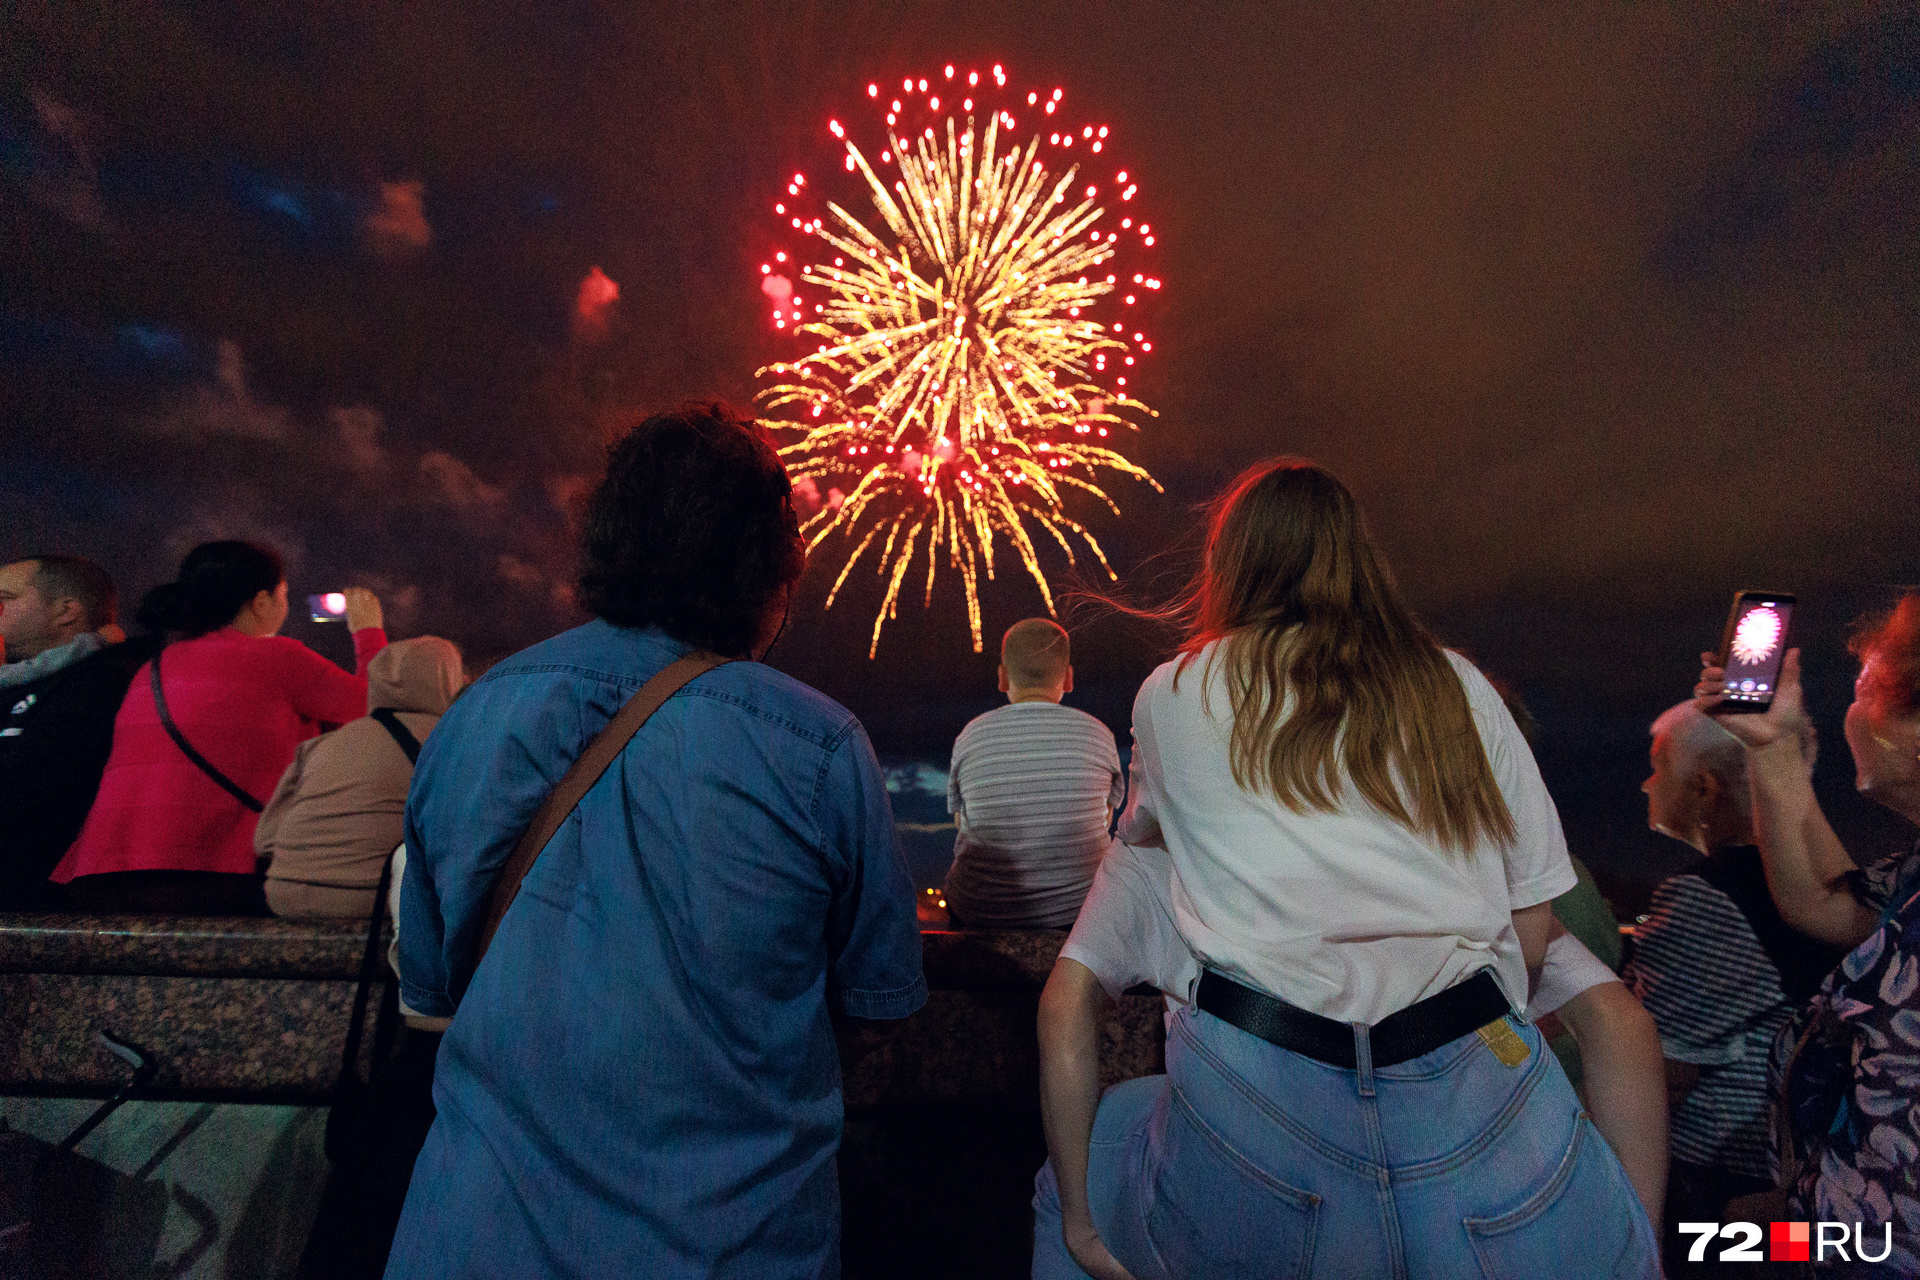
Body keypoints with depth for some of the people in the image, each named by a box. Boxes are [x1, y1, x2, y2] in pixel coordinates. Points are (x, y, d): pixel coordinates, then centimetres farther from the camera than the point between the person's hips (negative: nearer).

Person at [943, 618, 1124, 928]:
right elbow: (1105, 820, 8)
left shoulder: (970, 737, -8)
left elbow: (961, 822, 7)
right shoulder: (1098, 735, -7)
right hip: (1081, 908, 1)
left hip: (983, 914, 0)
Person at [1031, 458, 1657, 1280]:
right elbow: (1534, 927, 11)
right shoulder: (1459, 689, 12)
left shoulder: (1172, 696, 8)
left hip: (1256, 1103, -1)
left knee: (1068, 1165, 25)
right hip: (1473, 1084, 3)